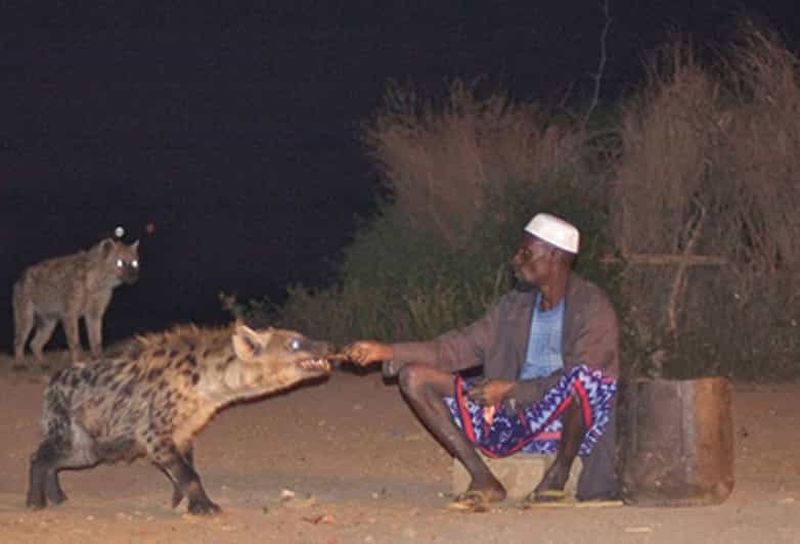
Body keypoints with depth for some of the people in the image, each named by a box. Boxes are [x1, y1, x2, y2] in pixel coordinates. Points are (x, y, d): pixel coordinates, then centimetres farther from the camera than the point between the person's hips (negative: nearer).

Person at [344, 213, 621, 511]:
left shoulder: (592, 307, -7)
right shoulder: (515, 304, 13)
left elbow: (582, 379, -17)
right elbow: (461, 347, 14)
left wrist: (511, 391, -21)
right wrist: (388, 352, 6)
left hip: (565, 420, -6)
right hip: (510, 419, 6)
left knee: (583, 376, -41)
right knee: (413, 377, -5)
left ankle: (556, 478, -15)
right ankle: (483, 480, -11)